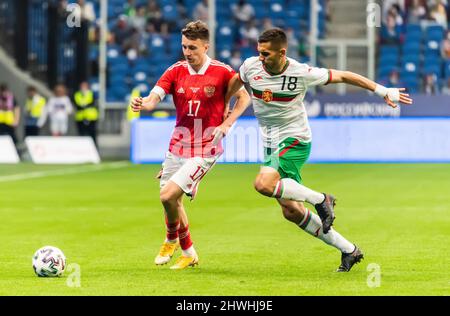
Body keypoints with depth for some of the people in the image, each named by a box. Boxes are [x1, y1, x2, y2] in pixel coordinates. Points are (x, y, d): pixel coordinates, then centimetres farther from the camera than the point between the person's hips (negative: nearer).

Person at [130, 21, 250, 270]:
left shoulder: (222, 72, -8)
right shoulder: (176, 71, -1)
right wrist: (143, 104, -37)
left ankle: (171, 239, 11)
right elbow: (154, 97, -13)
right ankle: (189, 254, 36)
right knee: (172, 201, 12)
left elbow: (244, 96, 4)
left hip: (205, 150, -5)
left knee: (168, 195, -17)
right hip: (177, 146, 5)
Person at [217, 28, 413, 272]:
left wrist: (382, 90, -4)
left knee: (263, 184, -31)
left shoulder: (302, 73, -17)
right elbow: (236, 82, 17)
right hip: (270, 144, 6)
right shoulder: (251, 66, -6)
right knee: (291, 211, 5)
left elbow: (342, 76, -6)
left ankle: (320, 199, -9)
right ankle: (349, 250, 17)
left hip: (295, 140, -6)